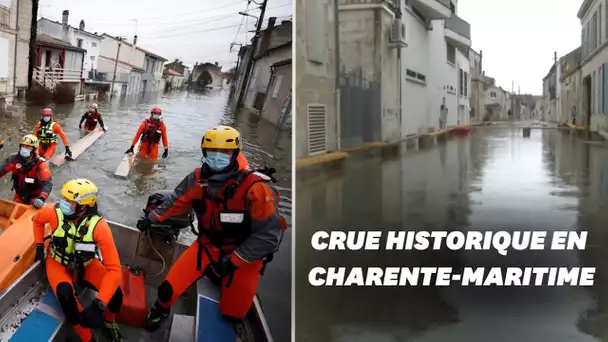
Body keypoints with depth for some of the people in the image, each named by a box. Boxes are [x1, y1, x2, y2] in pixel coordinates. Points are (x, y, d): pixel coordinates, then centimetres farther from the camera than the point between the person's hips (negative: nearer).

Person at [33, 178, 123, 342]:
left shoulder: (98, 226, -32)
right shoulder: (55, 212, -27)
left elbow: (114, 269, -35)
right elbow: (37, 219, 3)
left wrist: (99, 305, -45)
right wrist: (39, 246, -1)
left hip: (85, 264, 0)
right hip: (58, 263, 0)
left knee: (115, 293, -23)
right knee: (65, 296, -34)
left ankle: (108, 322, 14)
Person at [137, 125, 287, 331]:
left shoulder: (254, 188, -28)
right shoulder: (197, 179, -10)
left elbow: (268, 235, -25)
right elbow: (177, 202, 11)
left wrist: (232, 262, -23)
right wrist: (152, 218, 15)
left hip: (242, 256, -4)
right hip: (207, 246, 4)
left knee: (231, 313, 6)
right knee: (169, 288, -1)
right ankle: (160, 311, 34)